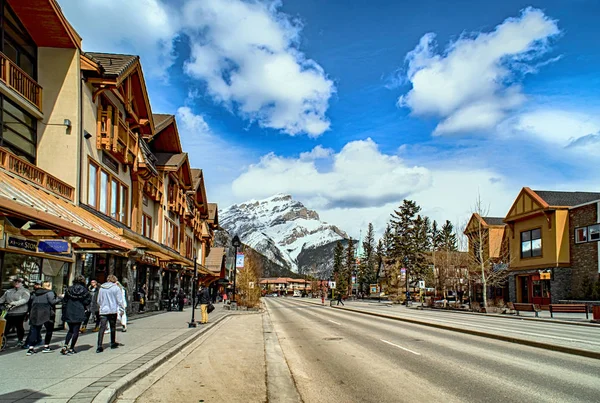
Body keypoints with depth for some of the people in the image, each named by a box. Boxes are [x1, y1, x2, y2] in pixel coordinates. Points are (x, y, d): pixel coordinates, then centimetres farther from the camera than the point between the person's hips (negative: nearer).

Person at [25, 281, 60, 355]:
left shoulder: (35, 293, 15)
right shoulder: (49, 293, -5)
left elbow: (32, 302, 13)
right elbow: (52, 302, -15)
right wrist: (59, 298, -3)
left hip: (35, 314, 6)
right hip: (46, 315, -5)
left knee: (34, 331, 5)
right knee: (49, 330, 10)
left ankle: (31, 348, -4)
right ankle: (46, 347, 11)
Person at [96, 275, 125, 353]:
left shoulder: (101, 288, 9)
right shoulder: (116, 288, -4)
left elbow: (98, 300, 16)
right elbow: (119, 300, -5)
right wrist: (122, 309, 3)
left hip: (103, 311, 2)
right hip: (113, 310, -2)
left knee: (102, 328, -4)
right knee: (113, 327, 12)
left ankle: (99, 346, -12)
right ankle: (113, 343, 24)